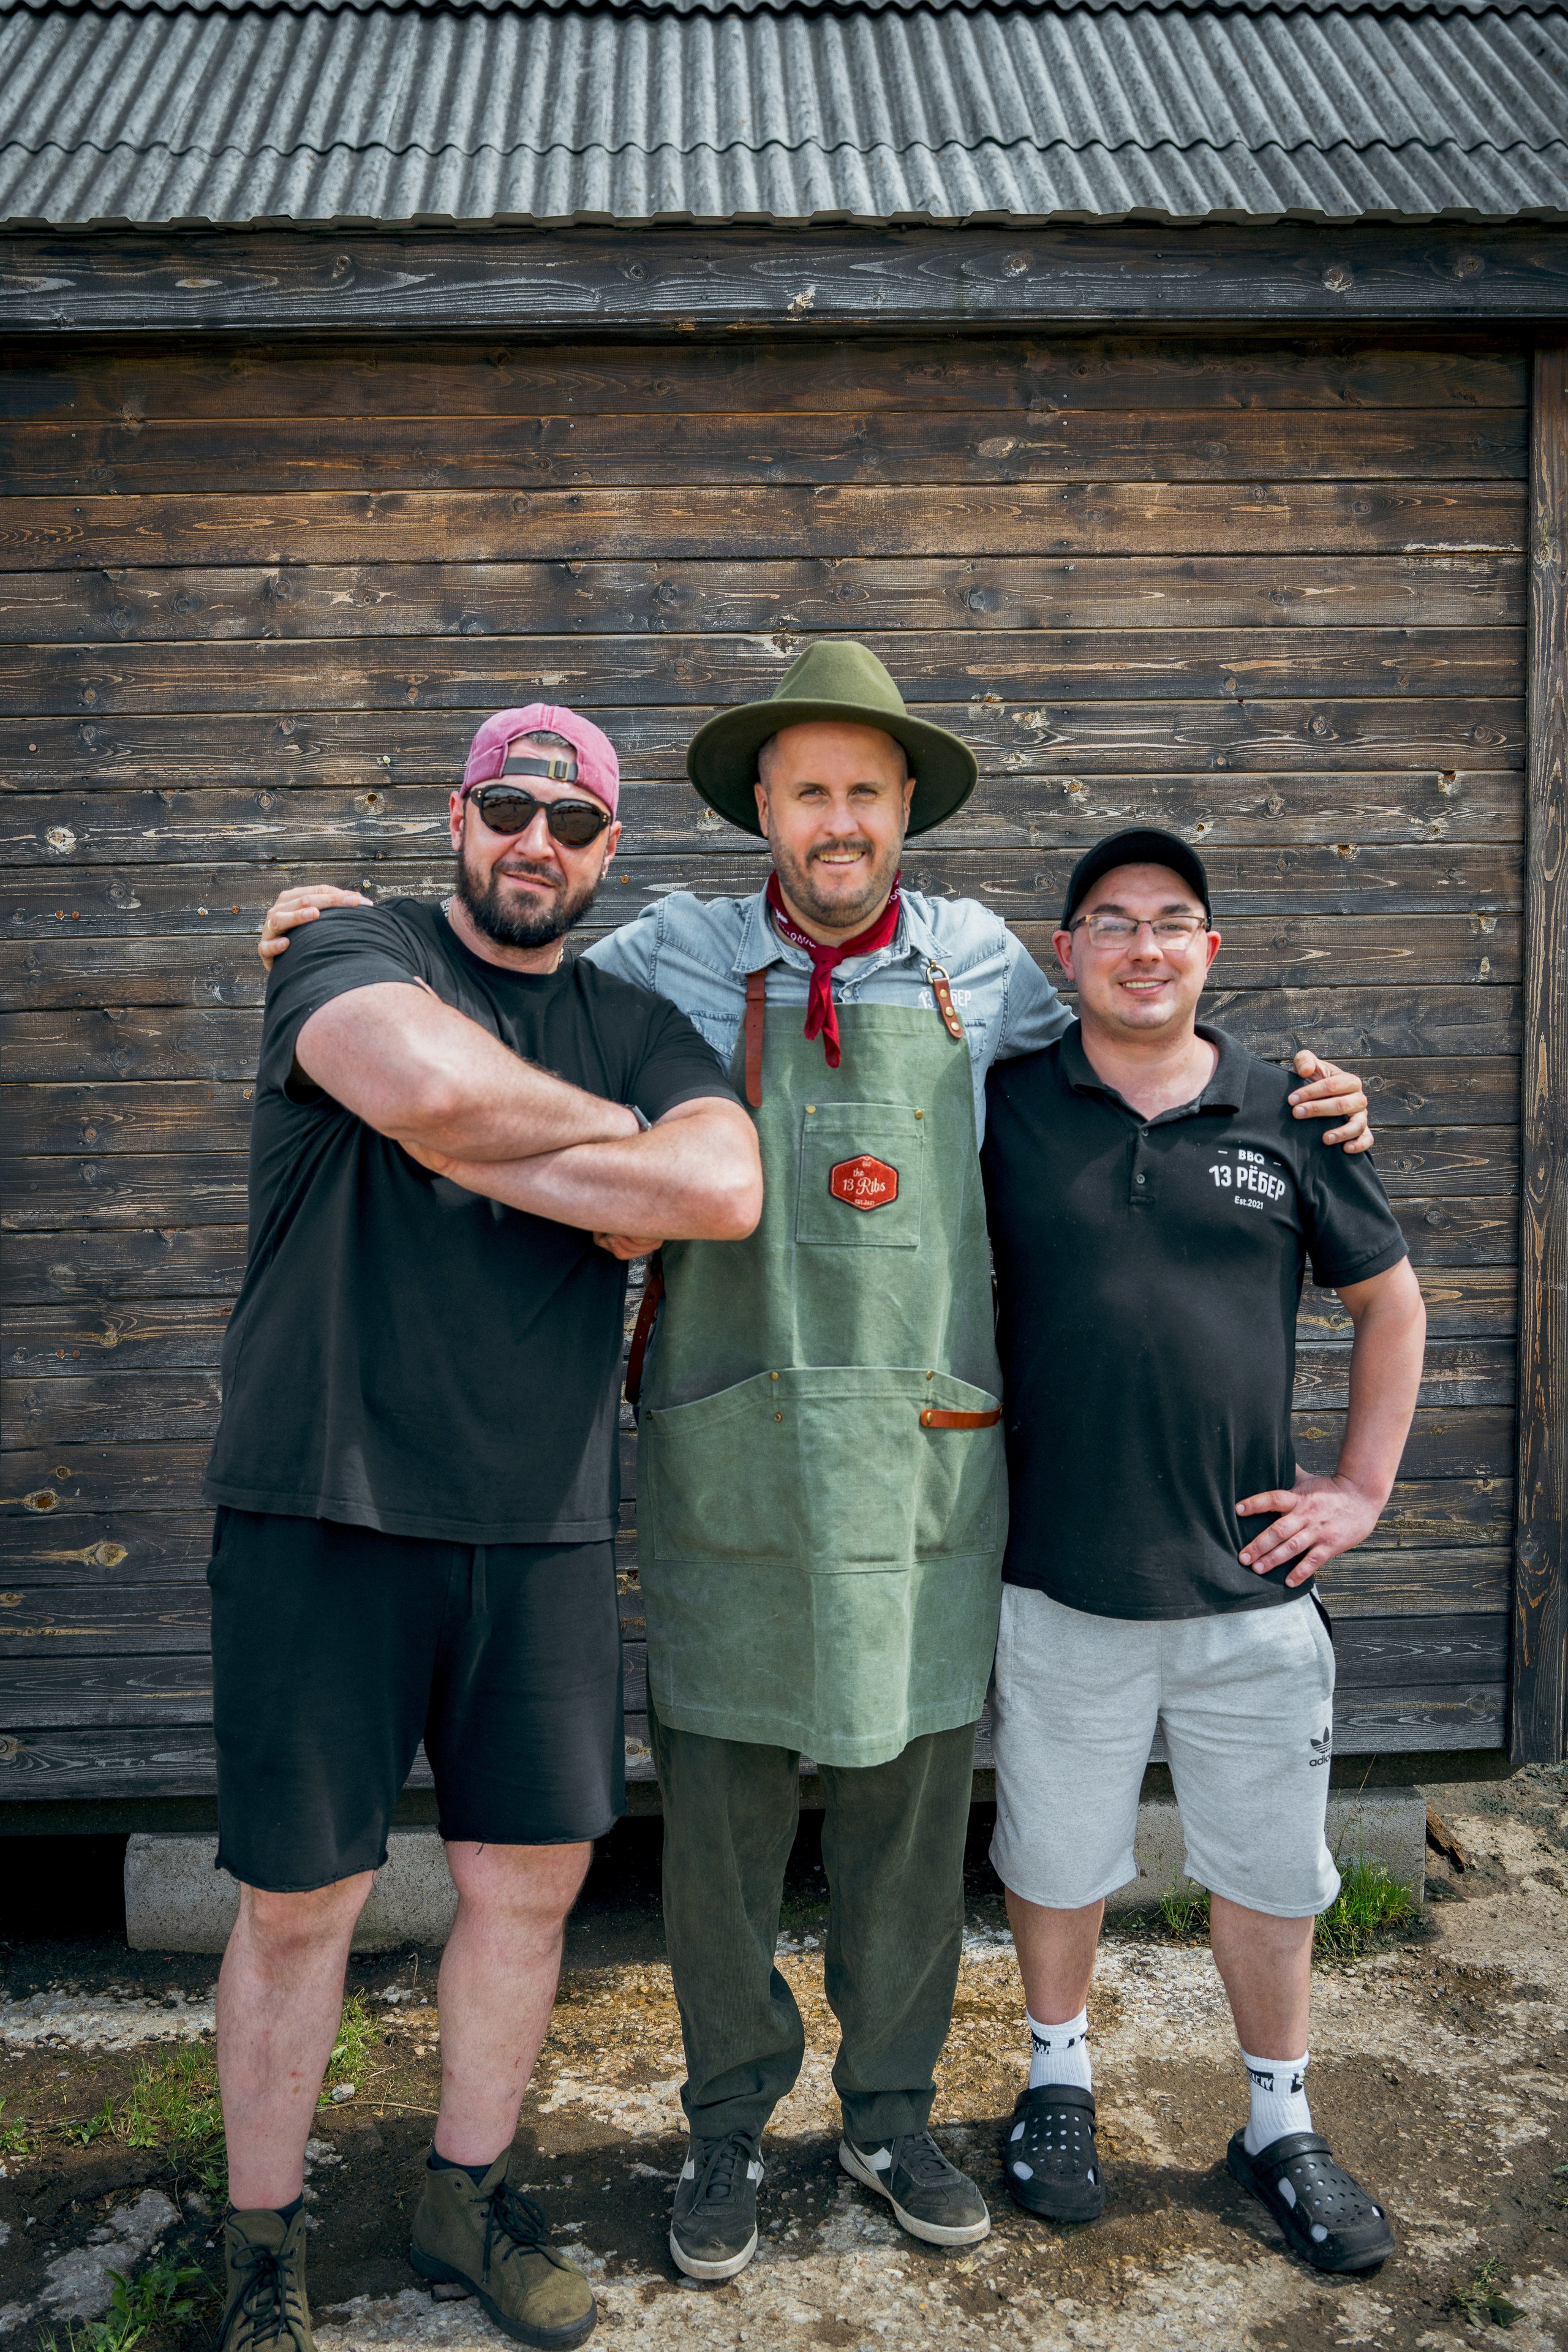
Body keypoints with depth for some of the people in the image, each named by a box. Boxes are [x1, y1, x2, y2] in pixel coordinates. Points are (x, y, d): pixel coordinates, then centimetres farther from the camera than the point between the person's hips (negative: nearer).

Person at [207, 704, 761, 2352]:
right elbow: (435, 1086, -26)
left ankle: (466, 2198, 35)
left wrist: (483, 1149, -13)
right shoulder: (353, 956, -2)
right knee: (297, 1900, 6)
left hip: (539, 1528, 4)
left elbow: (723, 1191, -12)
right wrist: (609, 1134, -8)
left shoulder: (632, 1028, 9)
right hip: (322, 1512, -4)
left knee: (533, 1875, 12)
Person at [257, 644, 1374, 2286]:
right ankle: (728, 2123, 31)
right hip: (731, 1458, -1)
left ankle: (889, 2115, 34)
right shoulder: (677, 959, 2)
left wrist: (1293, 1102, 11)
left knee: (910, 1810, 12)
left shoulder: (983, 967, 7)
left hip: (927, 1467, 2)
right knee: (719, 1811, 9)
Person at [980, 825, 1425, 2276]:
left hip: (1252, 1583, 1)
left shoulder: (1288, 1117, 3)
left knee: (1270, 1872, 13)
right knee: (1056, 1857, 14)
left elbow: (1391, 1300, 13)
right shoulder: (1007, 1109, -1)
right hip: (1060, 1583, -1)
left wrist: (1364, 1488, 7)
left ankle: (1281, 2126, 34)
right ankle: (1060, 2079, 38)